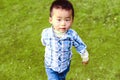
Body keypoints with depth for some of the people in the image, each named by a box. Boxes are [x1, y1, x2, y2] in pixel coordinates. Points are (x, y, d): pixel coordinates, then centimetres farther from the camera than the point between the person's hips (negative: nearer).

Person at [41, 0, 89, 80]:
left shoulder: (72, 35, -28)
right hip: (51, 66, -2)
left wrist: (85, 57, 7)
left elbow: (81, 47, -9)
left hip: (65, 65, 2)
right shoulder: (46, 33, -29)